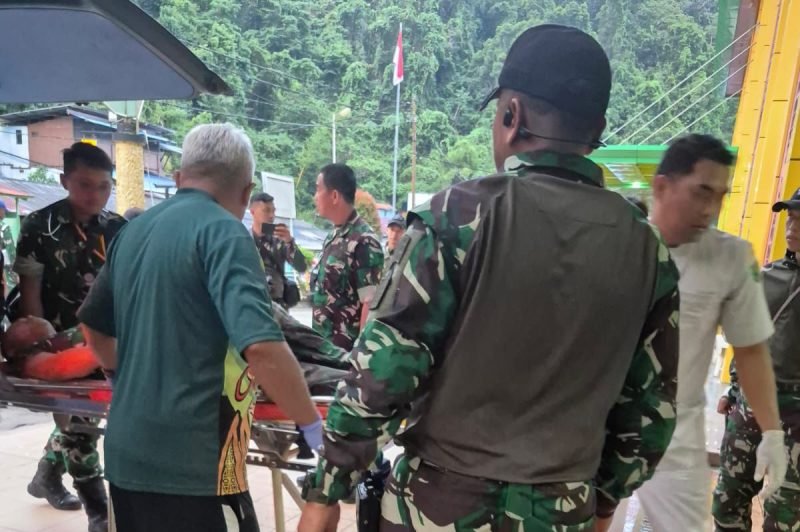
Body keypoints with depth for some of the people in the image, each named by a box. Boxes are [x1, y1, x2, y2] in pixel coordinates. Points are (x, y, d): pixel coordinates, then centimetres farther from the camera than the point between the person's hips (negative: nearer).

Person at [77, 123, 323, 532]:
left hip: (126, 453, 8)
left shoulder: (133, 232, 8)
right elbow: (261, 347, -26)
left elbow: (93, 325, 21)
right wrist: (313, 425, -13)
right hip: (193, 461, -7)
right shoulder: (224, 232, -15)